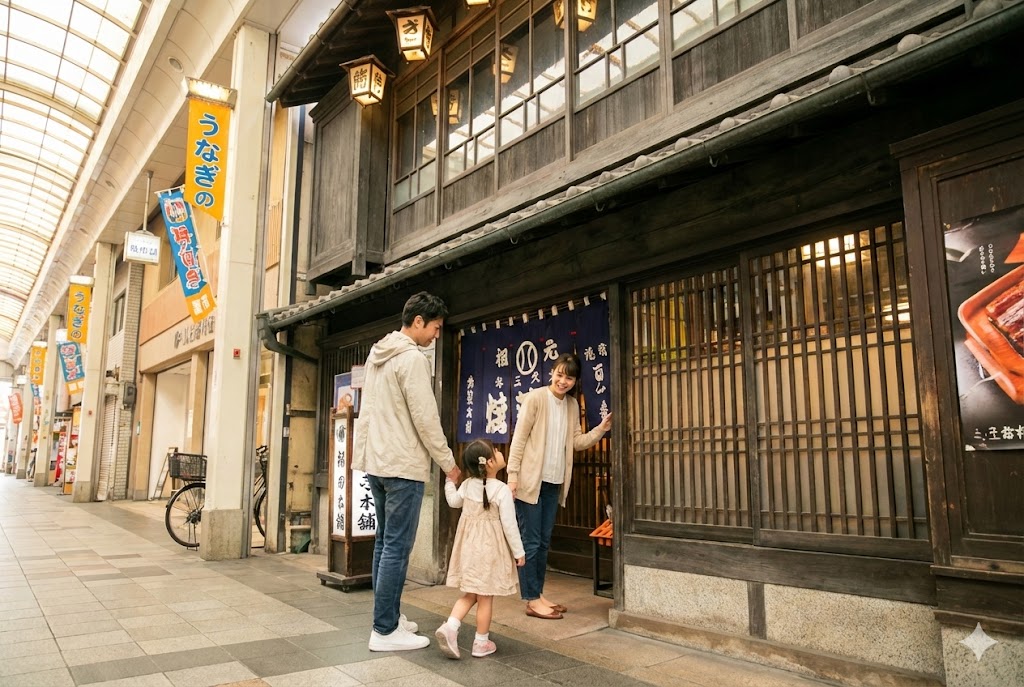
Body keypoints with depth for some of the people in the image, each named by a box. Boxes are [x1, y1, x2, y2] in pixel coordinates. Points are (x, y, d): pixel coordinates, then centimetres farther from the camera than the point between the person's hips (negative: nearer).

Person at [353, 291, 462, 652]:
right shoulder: (413, 358, -15)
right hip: (403, 465, -10)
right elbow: (426, 419, -17)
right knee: (397, 548, -4)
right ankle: (385, 631, 1)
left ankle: (388, 617, 23)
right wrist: (448, 463, -7)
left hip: (376, 462, 10)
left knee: (385, 543, 15)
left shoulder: (376, 355, 14)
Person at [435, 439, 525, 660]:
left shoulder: (467, 485, -1)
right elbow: (509, 525, -16)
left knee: (470, 594, 17)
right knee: (485, 597, 7)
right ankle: (481, 642, 17)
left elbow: (454, 501, 20)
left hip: (469, 546, 5)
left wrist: (449, 480, 36)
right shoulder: (502, 490, -18)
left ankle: (450, 626, 0)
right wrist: (519, 552, -6)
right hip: (489, 549, -5)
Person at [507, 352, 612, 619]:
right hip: (531, 480, -6)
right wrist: (512, 474, -15)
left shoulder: (572, 405, 9)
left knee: (543, 542, 14)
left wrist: (601, 429, -4)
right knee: (531, 542, 0)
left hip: (554, 483, 7)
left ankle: (538, 595, 24)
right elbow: (519, 438, -11)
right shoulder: (535, 398, -10)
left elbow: (576, 442, 9)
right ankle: (532, 601, 8)